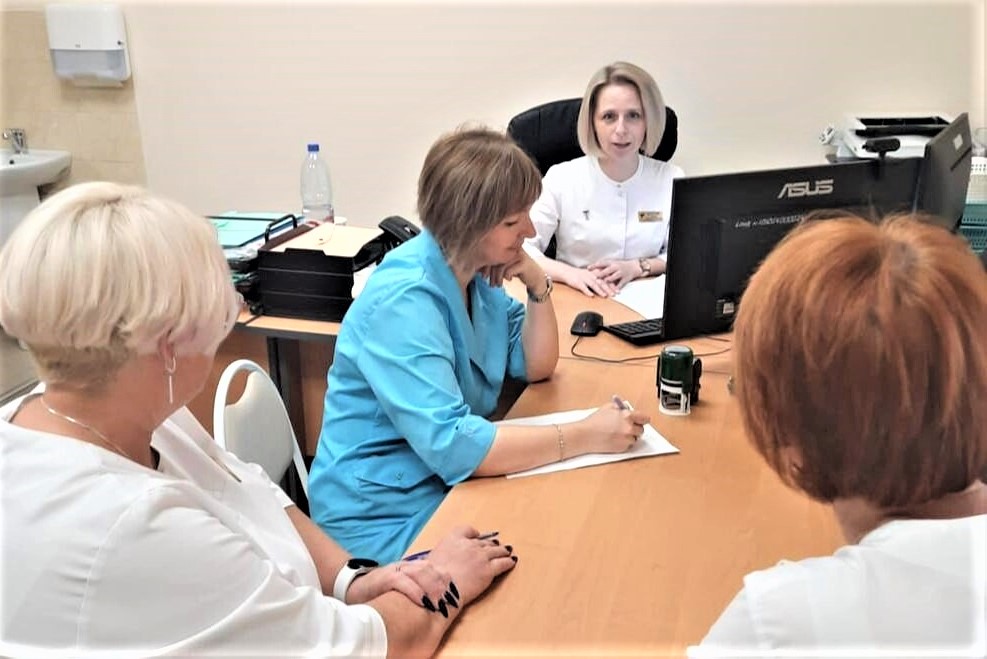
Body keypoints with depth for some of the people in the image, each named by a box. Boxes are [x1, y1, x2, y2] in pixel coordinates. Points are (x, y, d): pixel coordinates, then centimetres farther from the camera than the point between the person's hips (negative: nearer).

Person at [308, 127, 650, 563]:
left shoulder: (477, 273, 0)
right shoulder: (404, 300, -26)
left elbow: (536, 367, 9)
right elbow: (451, 445, -32)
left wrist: (538, 286, -8)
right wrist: (586, 436, -28)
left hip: (448, 483, 8)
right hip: (386, 518, -8)